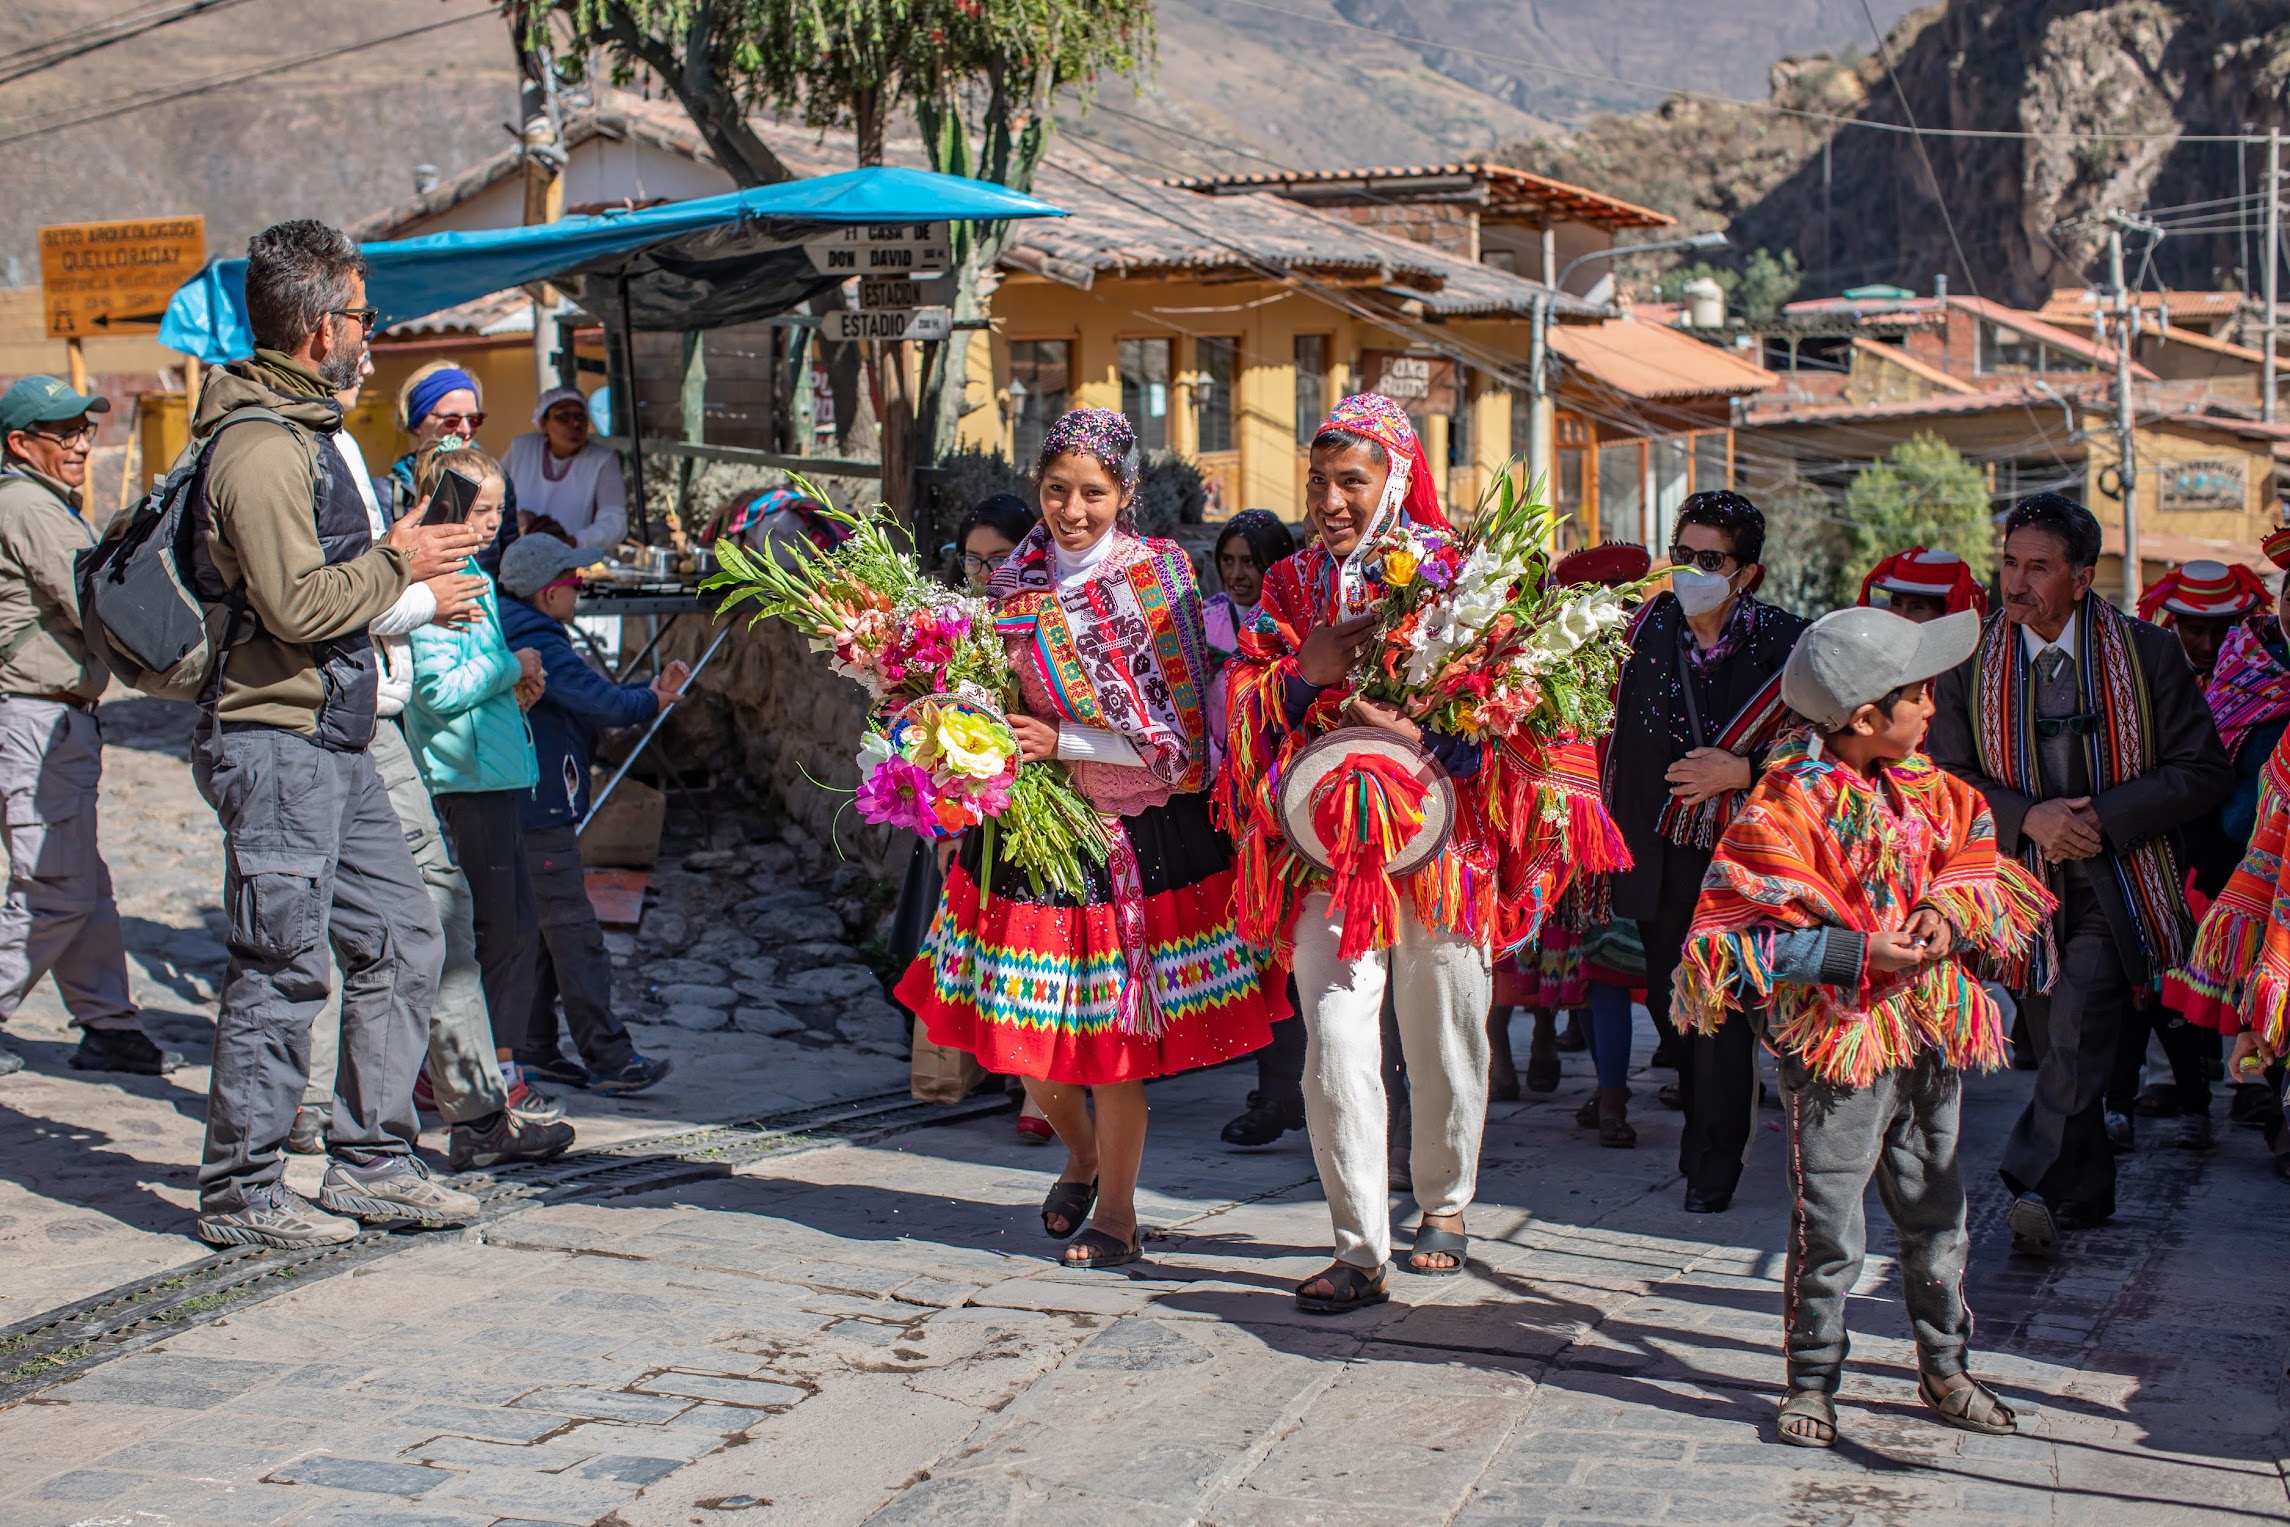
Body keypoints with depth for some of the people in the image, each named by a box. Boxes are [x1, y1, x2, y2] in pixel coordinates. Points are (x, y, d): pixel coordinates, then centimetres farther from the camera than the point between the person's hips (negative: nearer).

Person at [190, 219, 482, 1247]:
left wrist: (408, 582, 16)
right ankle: (241, 1193, 7)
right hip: (278, 745, -10)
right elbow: (297, 603, -23)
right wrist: (398, 564, -10)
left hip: (332, 742, 10)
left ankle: (370, 1161, 19)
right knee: (281, 971, -4)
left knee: (400, 939, 11)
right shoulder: (260, 445, -15)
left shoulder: (304, 429, 18)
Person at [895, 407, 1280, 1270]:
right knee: (1027, 1024, 7)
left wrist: (1062, 742, -16)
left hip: (1139, 831, -4)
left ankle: (1117, 1209, 18)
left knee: (1114, 1027, 0)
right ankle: (1081, 1154, 37)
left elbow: (1179, 729, -11)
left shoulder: (1157, 576, -7)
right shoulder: (1012, 585, 5)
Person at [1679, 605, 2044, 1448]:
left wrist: (1948, 916, -9)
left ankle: (1944, 1368, 31)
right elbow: (1739, 931, -18)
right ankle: (1812, 1383, 15)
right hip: (1838, 1043, -6)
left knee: (1936, 1217, 16)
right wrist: (1858, 953, -22)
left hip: (1930, 1033, 6)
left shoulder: (1927, 789, 6)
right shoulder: (1788, 808, -16)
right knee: (1829, 1229, 0)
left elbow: (1977, 869, 14)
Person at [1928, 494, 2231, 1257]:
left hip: (2116, 885, -3)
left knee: (2078, 1028, -22)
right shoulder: (1970, 665, 3)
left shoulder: (2148, 654, -3)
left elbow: (2205, 770, -3)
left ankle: (2041, 1187, -21)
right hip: (2023, 882, 3)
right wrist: (2027, 817, -15)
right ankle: (2088, 1193, 26)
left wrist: (2105, 816, -14)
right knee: (2057, 1046, 11)